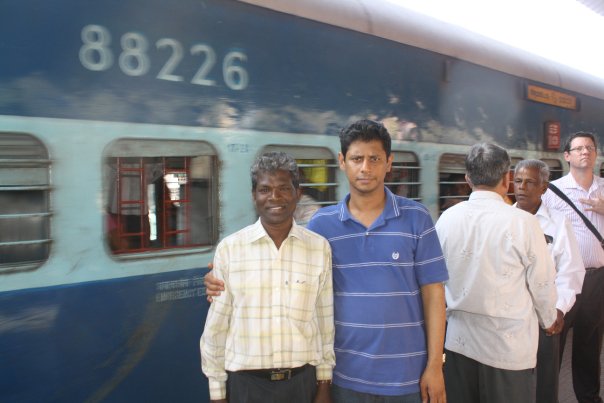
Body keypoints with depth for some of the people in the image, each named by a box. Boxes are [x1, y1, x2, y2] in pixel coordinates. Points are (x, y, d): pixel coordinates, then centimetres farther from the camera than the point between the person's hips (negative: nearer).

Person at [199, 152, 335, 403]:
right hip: (246, 382, -1)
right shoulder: (229, 249, -7)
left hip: (303, 381, 1)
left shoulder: (320, 248, -4)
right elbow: (216, 326, -1)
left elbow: (325, 321, 3)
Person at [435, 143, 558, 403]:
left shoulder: (446, 219, -6)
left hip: (458, 339, 3)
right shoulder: (523, 222, -16)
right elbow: (542, 283, -6)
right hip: (509, 343, -3)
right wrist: (548, 321, 14)